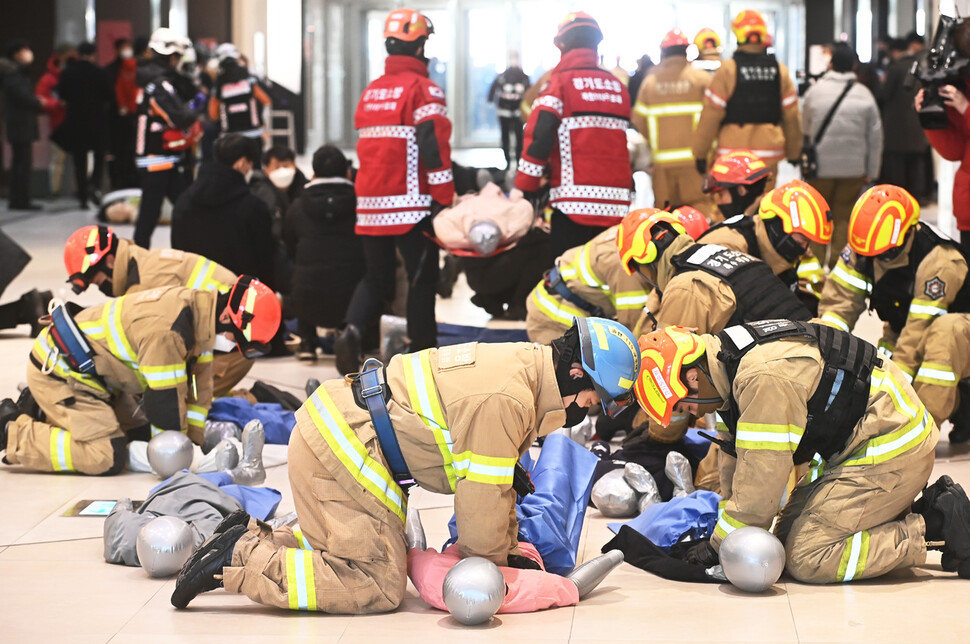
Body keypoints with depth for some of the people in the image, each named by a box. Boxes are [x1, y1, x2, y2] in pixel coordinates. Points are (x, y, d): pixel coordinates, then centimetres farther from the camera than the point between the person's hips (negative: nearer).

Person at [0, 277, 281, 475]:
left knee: (141, 435, 16)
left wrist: (194, 441, 6)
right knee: (108, 457, -19)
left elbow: (198, 384, 7)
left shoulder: (199, 309, -1)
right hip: (58, 373, -10)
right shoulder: (167, 328, -32)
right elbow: (165, 399, -24)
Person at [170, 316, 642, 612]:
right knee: (378, 586, -9)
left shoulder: (523, 364, 9)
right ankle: (237, 561, -10)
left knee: (373, 555, 17)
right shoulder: (506, 400, -23)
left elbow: (501, 474, 19)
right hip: (340, 450, -11)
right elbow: (482, 496, -17)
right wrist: (492, 563, 0)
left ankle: (254, 540, 13)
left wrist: (507, 545, 18)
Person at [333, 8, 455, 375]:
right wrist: (445, 198, -13)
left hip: (371, 204, 6)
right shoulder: (423, 89, -8)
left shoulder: (369, 93, 14)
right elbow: (434, 145, -16)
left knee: (377, 277, 14)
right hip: (411, 206, -6)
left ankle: (352, 330, -9)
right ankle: (423, 353, 7)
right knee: (422, 278, 4)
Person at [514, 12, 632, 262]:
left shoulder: (560, 83, -3)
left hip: (574, 203, -5)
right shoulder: (618, 87, 14)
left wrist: (524, 190, -5)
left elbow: (539, 139, -10)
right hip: (617, 206, 5)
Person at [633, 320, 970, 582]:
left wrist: (719, 546, -9)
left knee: (806, 559, -14)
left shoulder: (764, 378, -27)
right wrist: (725, 526, 17)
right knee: (788, 533, 9)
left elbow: (761, 481, -22)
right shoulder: (731, 361, 5)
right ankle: (927, 510, 11)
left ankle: (936, 528, -10)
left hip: (889, 451, -11)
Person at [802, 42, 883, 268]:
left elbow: (805, 128, 6)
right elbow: (875, 137, 2)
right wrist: (871, 171, 10)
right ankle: (839, 263, 10)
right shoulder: (864, 95, -1)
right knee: (844, 216, 9)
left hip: (820, 165, -1)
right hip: (853, 167, 1)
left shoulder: (815, 91, -4)